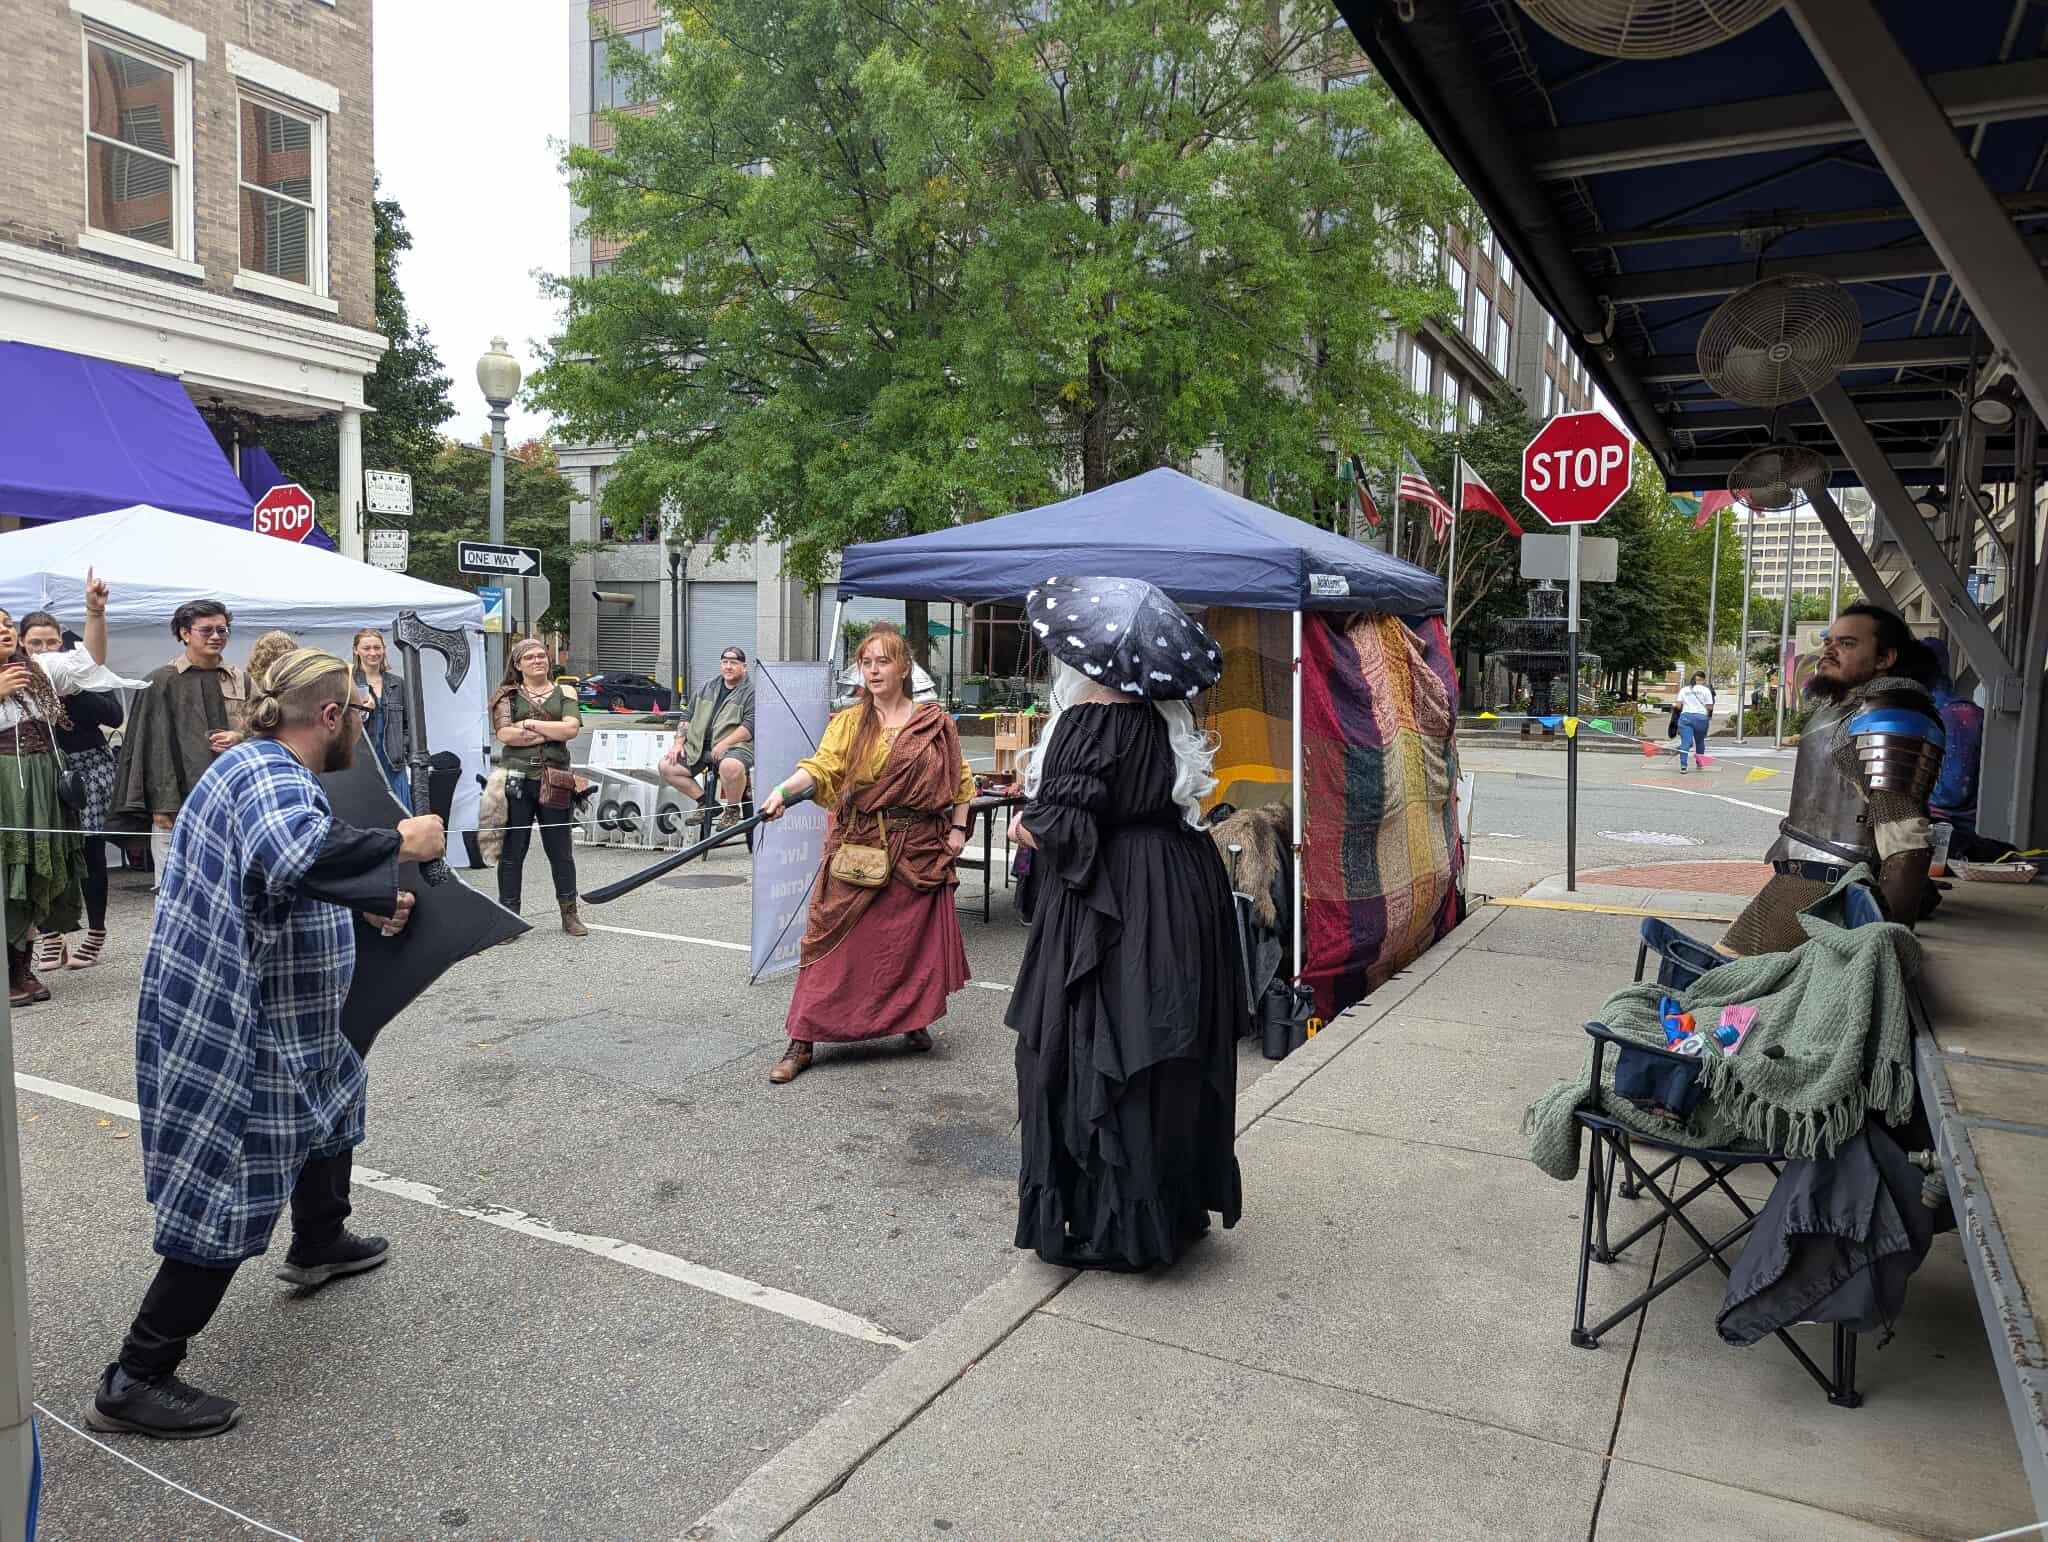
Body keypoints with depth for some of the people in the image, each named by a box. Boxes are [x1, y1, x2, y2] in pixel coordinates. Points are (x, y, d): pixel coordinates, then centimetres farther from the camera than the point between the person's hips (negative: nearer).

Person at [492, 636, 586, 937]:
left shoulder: (564, 692, 12)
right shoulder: (508, 695, 9)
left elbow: (571, 728, -5)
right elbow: (504, 733, -6)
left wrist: (530, 724, -6)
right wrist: (550, 732, -6)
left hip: (553, 781, 1)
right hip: (516, 779, -1)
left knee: (560, 849, 6)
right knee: (512, 850, 2)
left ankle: (569, 914, 15)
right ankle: (508, 915, 10)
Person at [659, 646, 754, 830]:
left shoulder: (751, 692, 0)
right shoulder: (706, 688, 21)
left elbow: (750, 725, -13)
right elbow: (688, 717, 24)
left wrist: (724, 744, -21)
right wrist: (678, 742, 9)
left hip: (735, 746, -7)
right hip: (699, 747, 7)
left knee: (730, 766, -40)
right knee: (666, 766, -8)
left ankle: (732, 810, -11)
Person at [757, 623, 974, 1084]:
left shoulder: (936, 723, 3)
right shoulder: (848, 723, 1)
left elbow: (960, 779, 12)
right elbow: (820, 766, -14)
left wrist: (958, 828, 4)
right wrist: (783, 791, -31)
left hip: (919, 850, 1)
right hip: (858, 847, -1)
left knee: (915, 938, 7)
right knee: (837, 941, -1)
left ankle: (914, 1021, 31)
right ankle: (801, 1042, 4)